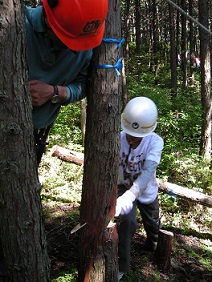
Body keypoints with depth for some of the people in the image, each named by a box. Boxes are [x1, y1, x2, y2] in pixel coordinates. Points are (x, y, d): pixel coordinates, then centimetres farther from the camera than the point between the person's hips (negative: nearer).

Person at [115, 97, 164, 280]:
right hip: (125, 186, -1)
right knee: (127, 221, -22)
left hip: (147, 190, 1)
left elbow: (148, 171, -43)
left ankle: (152, 247, 55)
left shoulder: (155, 142, -31)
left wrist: (130, 196, -57)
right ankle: (120, 266, -2)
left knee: (153, 224, 20)